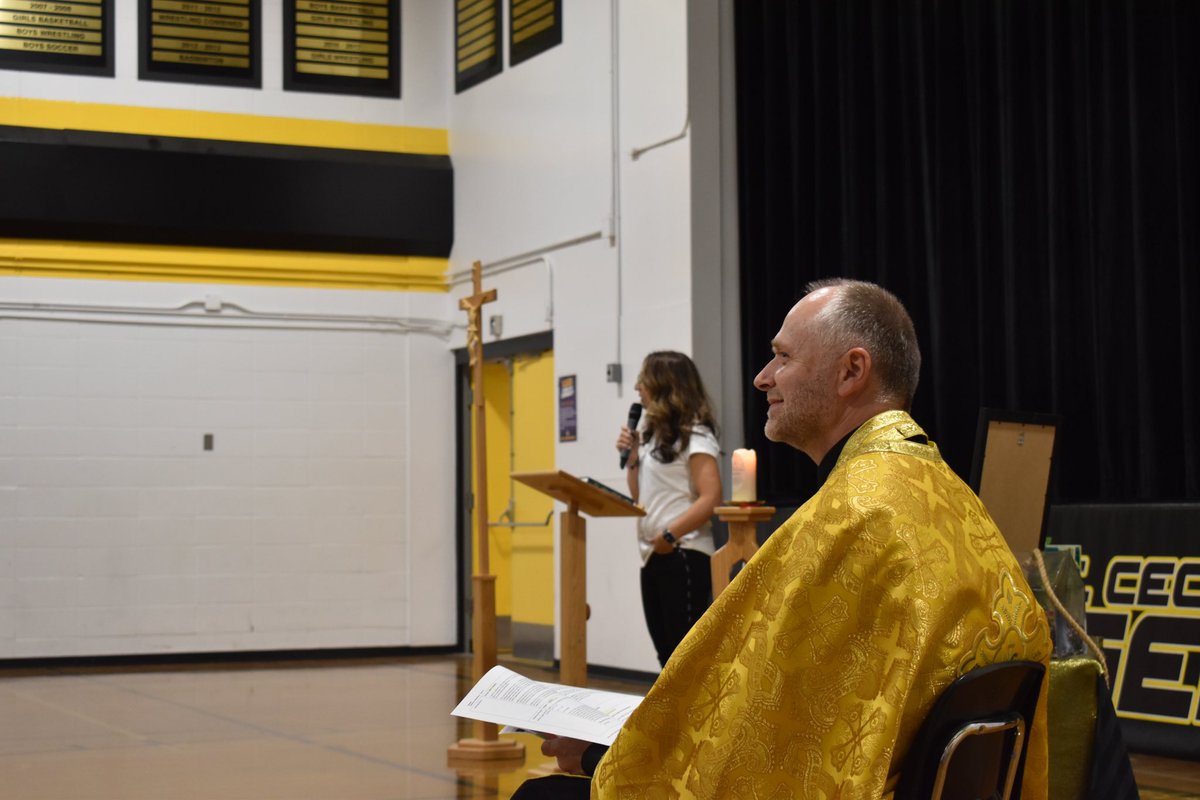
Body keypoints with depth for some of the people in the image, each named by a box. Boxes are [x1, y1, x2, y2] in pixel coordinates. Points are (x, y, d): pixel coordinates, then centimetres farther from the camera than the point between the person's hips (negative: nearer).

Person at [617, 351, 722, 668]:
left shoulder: (694, 434, -9)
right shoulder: (651, 433, 15)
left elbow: (710, 498, -19)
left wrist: (670, 535, -22)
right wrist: (631, 457, 5)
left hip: (683, 556, -9)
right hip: (653, 556, 9)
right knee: (667, 652, 11)